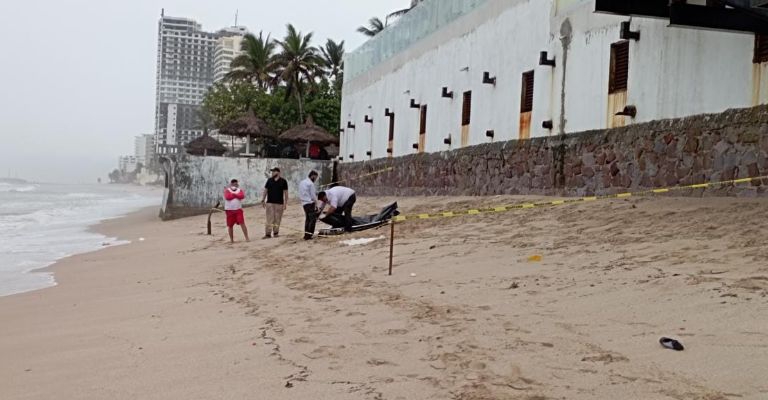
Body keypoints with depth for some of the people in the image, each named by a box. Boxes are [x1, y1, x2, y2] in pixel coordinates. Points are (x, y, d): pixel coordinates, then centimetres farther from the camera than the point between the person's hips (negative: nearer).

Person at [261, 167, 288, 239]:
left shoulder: (283, 181, 1)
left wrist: (285, 203, -4)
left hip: (279, 203, -1)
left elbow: (285, 193, 1)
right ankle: (268, 234, -7)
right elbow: (265, 190, 13)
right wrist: (263, 200, 7)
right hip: (270, 203, 1)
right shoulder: (269, 180, 9)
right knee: (269, 219, -5)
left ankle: (276, 233, 15)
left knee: (277, 219, 3)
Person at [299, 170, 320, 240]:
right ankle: (308, 235, -11)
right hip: (310, 203, -9)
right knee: (313, 219, -6)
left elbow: (300, 194, 17)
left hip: (304, 203, 9)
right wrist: (316, 204, -8)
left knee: (307, 219, 16)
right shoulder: (311, 184, -12)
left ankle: (306, 234, 16)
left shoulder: (301, 182, 15)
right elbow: (313, 196, -13)